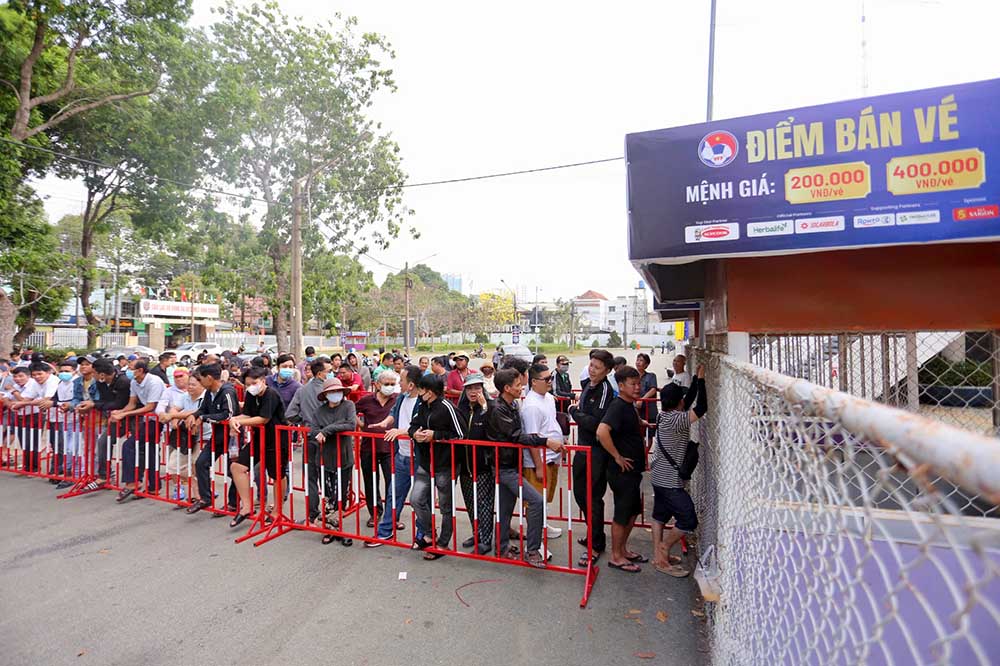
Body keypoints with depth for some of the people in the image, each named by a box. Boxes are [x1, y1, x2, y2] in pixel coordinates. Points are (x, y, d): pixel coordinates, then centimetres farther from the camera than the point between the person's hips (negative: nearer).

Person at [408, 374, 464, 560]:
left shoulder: (446, 407, -17)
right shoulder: (422, 406, 5)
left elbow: (459, 435, -17)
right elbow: (413, 425, 12)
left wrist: (435, 435, -20)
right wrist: (415, 434, -11)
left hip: (444, 465, -7)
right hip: (425, 464, 7)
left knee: (446, 506, 9)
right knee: (417, 500, 9)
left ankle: (442, 544, 27)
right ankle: (429, 534, 32)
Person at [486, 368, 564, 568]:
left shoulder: (513, 405, 7)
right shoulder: (498, 410, -21)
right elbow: (517, 436, -28)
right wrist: (546, 442, -34)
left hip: (511, 465, 9)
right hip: (504, 467, -9)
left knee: (506, 507, 18)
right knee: (536, 501, -14)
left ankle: (503, 548, 31)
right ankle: (532, 551, -4)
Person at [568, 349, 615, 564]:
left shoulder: (605, 390, -18)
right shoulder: (587, 384, 8)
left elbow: (595, 423, -25)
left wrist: (574, 412, -14)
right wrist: (577, 410, 5)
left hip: (597, 451, -9)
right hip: (583, 447, 9)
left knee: (593, 498, 1)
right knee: (580, 493, 20)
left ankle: (597, 544, 18)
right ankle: (594, 534, 40)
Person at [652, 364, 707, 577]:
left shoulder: (664, 416, 5)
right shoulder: (675, 420, -21)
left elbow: (689, 401, 14)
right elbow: (701, 408, -25)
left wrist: (697, 378, 11)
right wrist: (701, 379, -17)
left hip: (660, 477, 10)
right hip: (671, 481, -9)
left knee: (660, 516, 15)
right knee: (688, 520, 0)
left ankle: (658, 556, 24)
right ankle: (663, 549, 11)